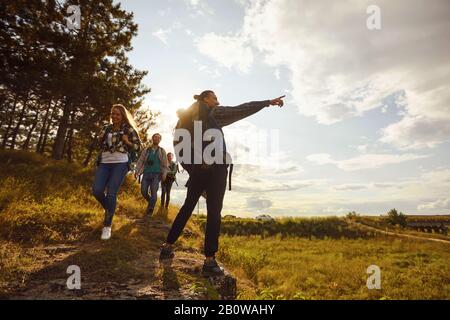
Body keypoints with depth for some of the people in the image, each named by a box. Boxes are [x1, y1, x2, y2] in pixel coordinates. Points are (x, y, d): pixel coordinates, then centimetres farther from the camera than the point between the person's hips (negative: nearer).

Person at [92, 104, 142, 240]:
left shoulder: (129, 129, 3)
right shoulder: (106, 128, 17)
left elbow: (138, 147, 4)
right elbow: (99, 145, 26)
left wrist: (127, 142, -13)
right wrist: (100, 139, 4)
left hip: (120, 163, -5)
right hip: (104, 163, 5)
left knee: (111, 193, -12)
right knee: (96, 191, -8)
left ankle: (107, 226, 0)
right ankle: (109, 209, 24)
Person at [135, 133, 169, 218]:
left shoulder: (162, 151, 11)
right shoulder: (146, 150, 14)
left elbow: (165, 164, 5)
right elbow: (140, 161, 10)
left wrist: (164, 174, -6)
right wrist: (137, 171, -1)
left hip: (156, 174, -2)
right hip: (146, 173, 2)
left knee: (153, 192, -8)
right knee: (143, 191, -4)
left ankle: (150, 210, 1)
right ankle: (151, 202, 23)